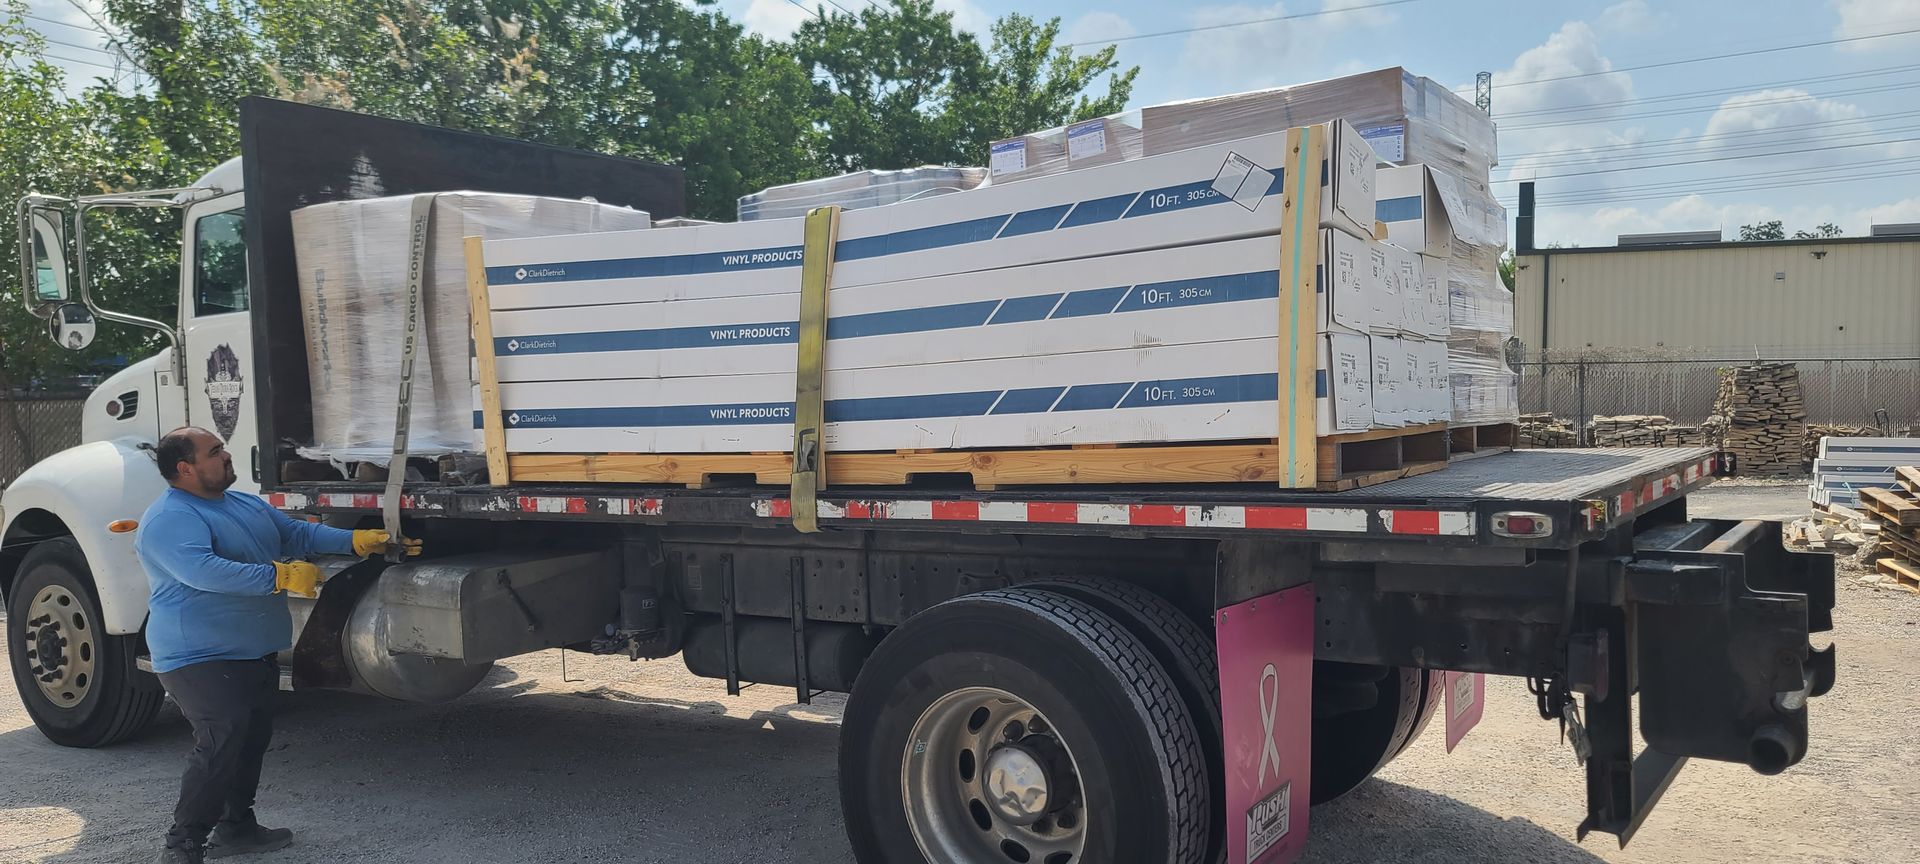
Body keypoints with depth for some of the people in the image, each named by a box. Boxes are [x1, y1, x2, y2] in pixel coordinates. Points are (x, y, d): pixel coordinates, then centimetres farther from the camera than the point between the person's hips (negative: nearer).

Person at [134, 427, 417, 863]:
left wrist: (359, 541, 5)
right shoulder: (170, 519, -16)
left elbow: (300, 534, 17)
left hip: (256, 653, 10)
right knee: (219, 745, -19)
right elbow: (203, 571, -31)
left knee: (252, 740, 16)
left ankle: (235, 826, 30)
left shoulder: (247, 505, 14)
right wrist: (280, 577, -30)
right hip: (201, 658, -10)